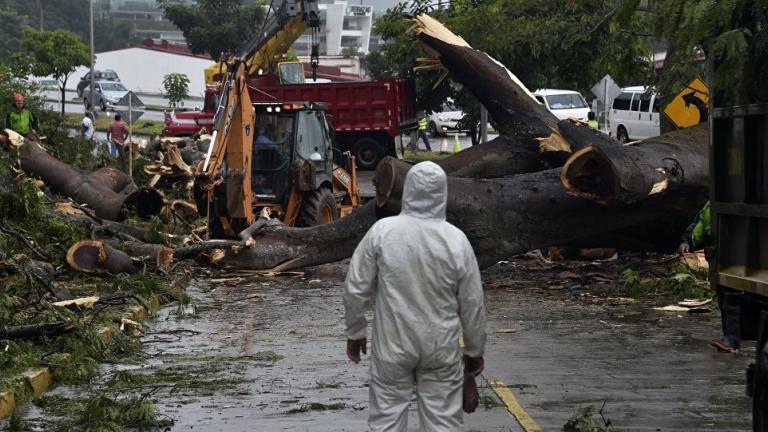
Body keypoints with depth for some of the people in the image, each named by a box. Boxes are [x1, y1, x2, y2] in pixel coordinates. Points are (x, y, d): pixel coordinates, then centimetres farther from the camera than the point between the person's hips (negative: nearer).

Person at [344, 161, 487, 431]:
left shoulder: (382, 231, -11)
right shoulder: (456, 240, -9)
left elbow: (356, 289, -5)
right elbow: (472, 304, -2)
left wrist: (355, 332, 10)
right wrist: (475, 351, 12)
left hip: (392, 346, 0)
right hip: (441, 349, 0)